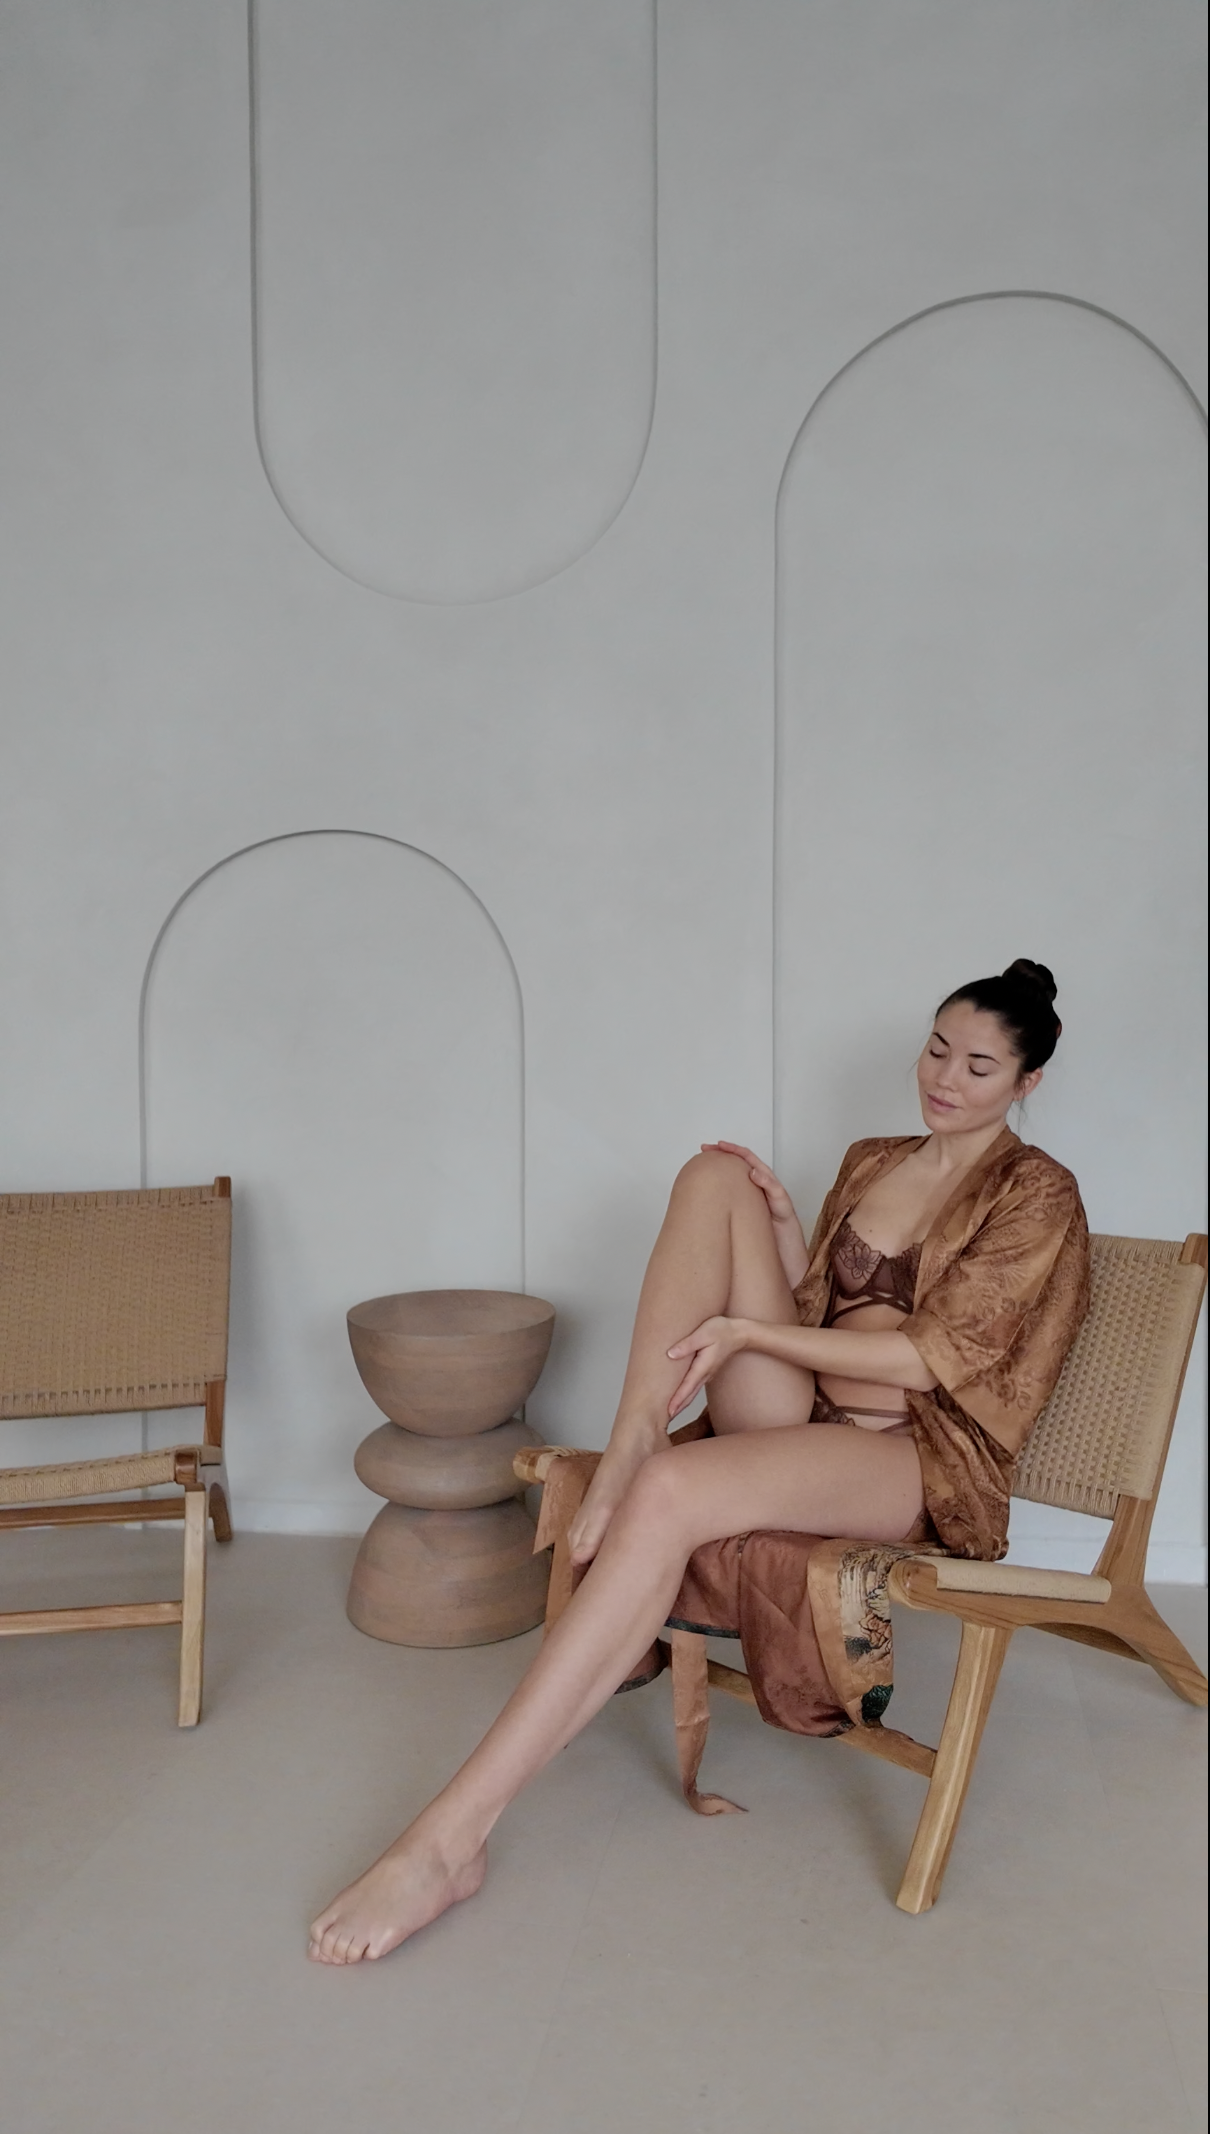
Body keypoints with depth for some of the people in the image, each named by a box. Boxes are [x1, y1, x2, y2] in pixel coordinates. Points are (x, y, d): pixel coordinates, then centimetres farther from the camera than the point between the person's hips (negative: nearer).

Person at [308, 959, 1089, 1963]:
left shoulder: (1037, 1194, -3)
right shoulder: (872, 1163, 17)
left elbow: (930, 1358, -12)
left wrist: (745, 1331, -14)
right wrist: (784, 1228, -1)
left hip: (917, 1456, -6)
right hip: (800, 1417, 6)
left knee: (668, 1495, -35)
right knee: (716, 1175, -11)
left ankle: (456, 1833, -33)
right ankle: (630, 1443, -21)